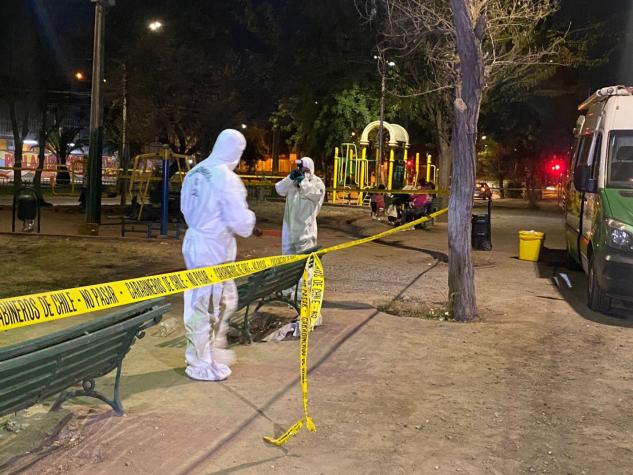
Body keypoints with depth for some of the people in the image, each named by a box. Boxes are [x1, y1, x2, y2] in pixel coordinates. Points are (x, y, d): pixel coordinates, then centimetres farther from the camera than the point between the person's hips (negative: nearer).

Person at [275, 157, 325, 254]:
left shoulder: (316, 182, 0)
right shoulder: (292, 181, 9)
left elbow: (316, 193, -19)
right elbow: (279, 190, -3)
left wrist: (303, 180, -19)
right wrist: (290, 178, -15)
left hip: (305, 224, -5)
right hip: (290, 222, 5)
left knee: (305, 252, -4)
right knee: (287, 250, 14)